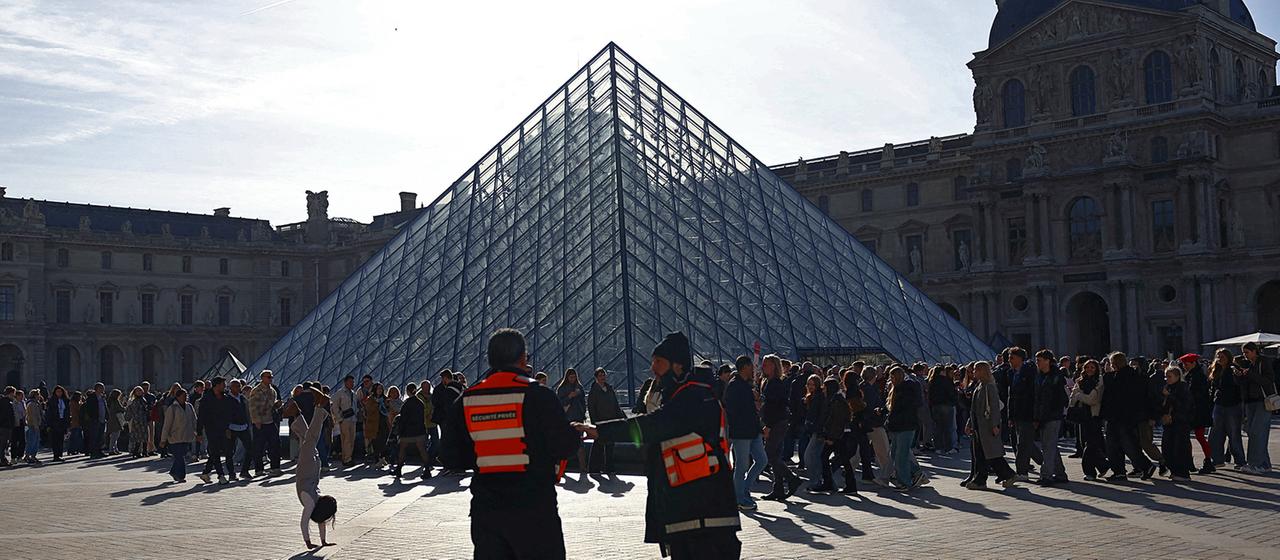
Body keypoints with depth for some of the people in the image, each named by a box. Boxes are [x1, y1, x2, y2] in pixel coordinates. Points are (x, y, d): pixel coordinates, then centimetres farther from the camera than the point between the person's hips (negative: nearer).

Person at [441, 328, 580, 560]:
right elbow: (564, 447, -13)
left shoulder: (465, 401, 3)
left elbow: (451, 458, 6)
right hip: (534, 509, -4)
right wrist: (574, 433, 9)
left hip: (485, 510, 4)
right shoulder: (538, 395, -11)